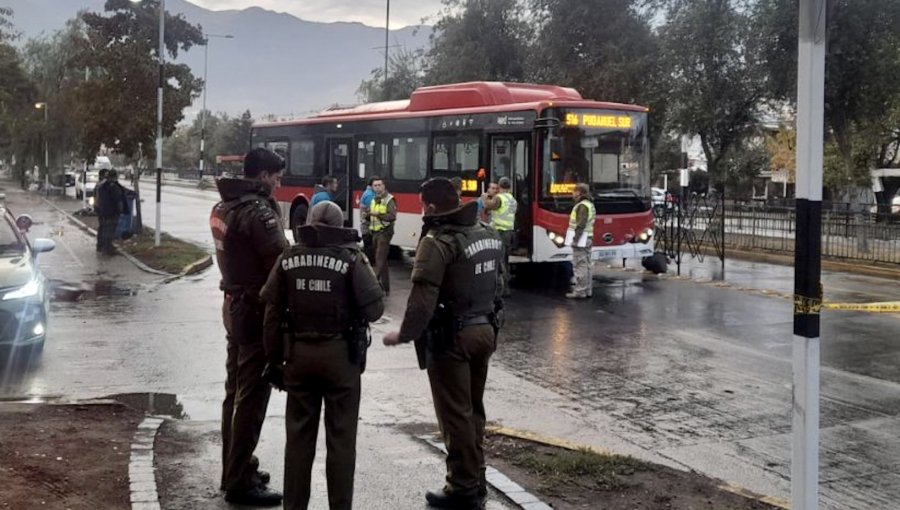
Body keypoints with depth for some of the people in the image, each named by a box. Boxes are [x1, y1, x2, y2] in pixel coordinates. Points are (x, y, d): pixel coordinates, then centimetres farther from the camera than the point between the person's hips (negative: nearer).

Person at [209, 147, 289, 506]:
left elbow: (237, 254, 8)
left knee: (236, 391, 17)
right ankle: (240, 482, 4)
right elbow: (281, 261, -22)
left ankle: (234, 469, 29)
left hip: (234, 304, 10)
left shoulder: (224, 207, 10)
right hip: (257, 309, -10)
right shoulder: (257, 211, -19)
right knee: (252, 397, -3)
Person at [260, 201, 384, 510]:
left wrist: (275, 360, 11)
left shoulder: (289, 258, 1)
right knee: (341, 438, 6)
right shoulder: (351, 258, -9)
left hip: (299, 354, 3)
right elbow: (374, 309, -12)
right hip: (341, 356, -3)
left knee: (299, 435, 13)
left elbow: (273, 312, 2)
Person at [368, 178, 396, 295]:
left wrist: (378, 214, -27)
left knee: (380, 260, -13)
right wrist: (369, 214, 3)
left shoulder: (389, 200, -8)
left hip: (385, 232, -8)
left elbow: (392, 216, -19)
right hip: (375, 232, 8)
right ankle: (386, 288, 18)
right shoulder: (374, 200, 16)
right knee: (382, 260, 12)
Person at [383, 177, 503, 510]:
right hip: (485, 331, 8)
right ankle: (476, 480, 26)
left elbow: (423, 299, -22)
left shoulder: (438, 242, -17)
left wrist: (404, 334, -12)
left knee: (455, 414, 1)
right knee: (473, 409, 18)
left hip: (452, 336, -8)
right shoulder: (488, 234, 8)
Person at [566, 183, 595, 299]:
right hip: (587, 239, 10)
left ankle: (580, 291, -8)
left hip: (580, 240, -10)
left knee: (580, 265, -9)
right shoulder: (590, 204, 17)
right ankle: (588, 290, 16)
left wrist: (575, 239, -21)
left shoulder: (582, 206, -15)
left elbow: (581, 224, -21)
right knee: (586, 265, 12)